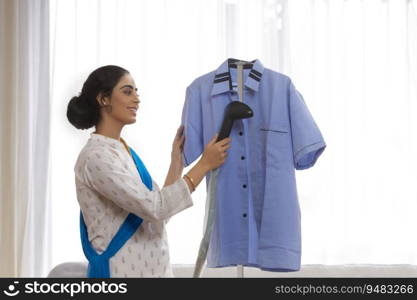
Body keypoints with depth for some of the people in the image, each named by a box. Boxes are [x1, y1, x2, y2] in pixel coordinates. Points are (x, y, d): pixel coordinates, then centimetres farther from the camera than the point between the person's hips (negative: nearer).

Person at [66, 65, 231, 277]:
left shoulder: (124, 151, 13)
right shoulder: (96, 156, -16)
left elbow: (159, 213, 15)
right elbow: (154, 208, -22)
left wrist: (177, 157, 13)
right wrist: (205, 164, -16)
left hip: (150, 268, 9)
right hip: (122, 271, -9)